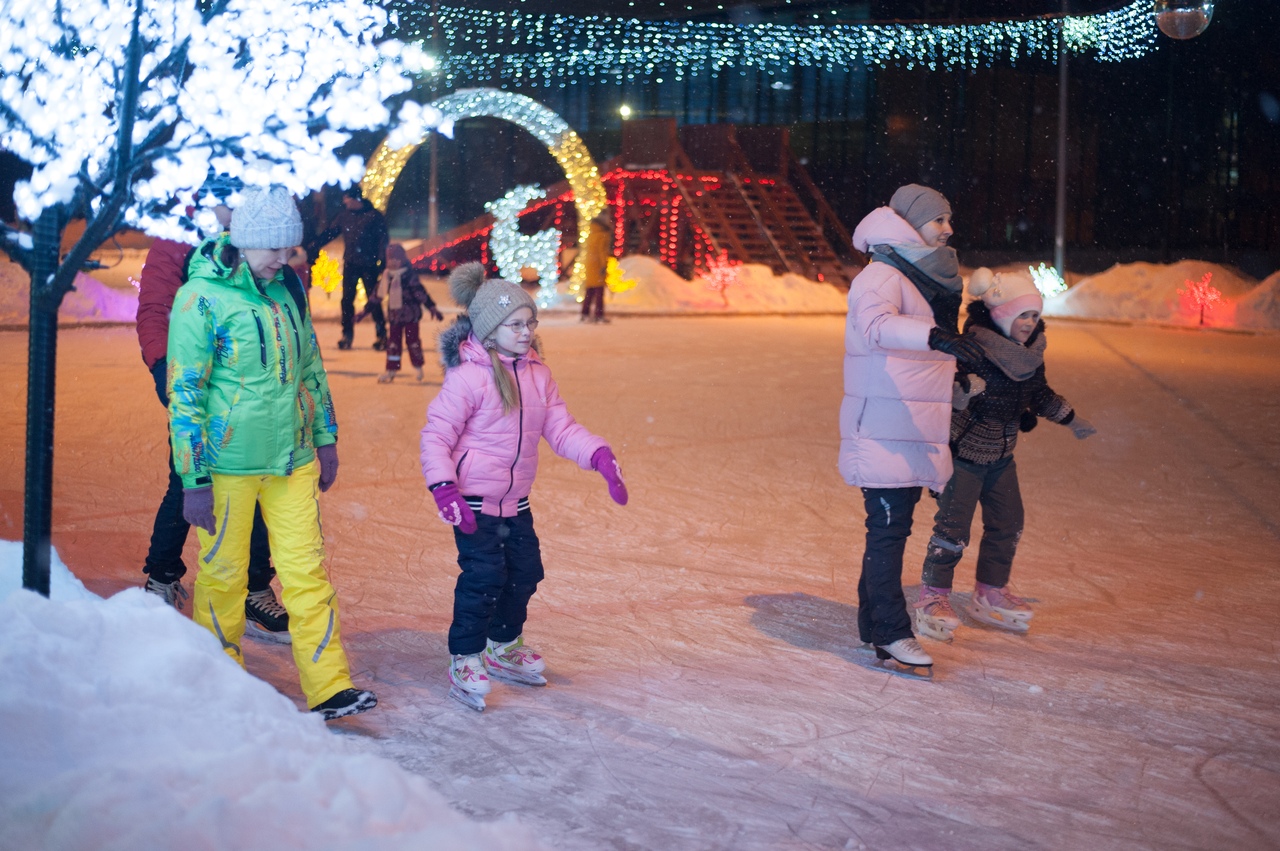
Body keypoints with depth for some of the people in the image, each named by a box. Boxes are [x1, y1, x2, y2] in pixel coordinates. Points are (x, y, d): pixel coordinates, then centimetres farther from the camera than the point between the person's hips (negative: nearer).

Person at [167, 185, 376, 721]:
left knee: (306, 569, 2)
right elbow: (184, 393, -12)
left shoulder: (285, 290, 8)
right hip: (228, 464, -5)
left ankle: (329, 688, 3)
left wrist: (325, 439, 18)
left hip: (293, 460, 5)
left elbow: (310, 368, 19)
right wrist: (194, 481, -14)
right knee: (222, 576, 7)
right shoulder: (200, 297, -11)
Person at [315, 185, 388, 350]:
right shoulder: (345, 215, 8)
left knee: (373, 301, -1)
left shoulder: (374, 216, -4)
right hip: (350, 264, 4)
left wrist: (382, 262, -16)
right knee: (347, 300, 3)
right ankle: (347, 334, 14)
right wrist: (315, 245, -4)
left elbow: (382, 240, -7)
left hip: (369, 265, -4)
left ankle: (382, 336, 7)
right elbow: (330, 233, 10)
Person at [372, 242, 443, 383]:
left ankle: (418, 367, 19)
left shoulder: (409, 275, -13)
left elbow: (420, 292, -13)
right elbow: (377, 294, 10)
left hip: (410, 313, -5)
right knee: (393, 341, 7)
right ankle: (391, 370, 13)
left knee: (412, 340, 1)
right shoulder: (387, 276, 3)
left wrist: (432, 307, -15)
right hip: (394, 314, 5)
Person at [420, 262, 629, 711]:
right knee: (484, 576, -11)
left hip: (516, 500, 8)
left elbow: (562, 428, 6)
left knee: (525, 572, 15)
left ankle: (504, 646, 37)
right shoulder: (468, 377, -17)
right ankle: (464, 661, 5)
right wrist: (443, 487, -27)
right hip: (474, 500, -7)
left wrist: (599, 455, -10)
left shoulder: (538, 375, 4)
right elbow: (436, 435, -15)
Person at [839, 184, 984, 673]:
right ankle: (891, 633, -5)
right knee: (889, 527, -8)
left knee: (892, 527, 12)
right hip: (883, 430, -9)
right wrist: (934, 335, -48)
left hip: (914, 434, 9)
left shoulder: (931, 279, 19)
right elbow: (877, 324, -34)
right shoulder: (882, 277, -12)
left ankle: (873, 623, 20)